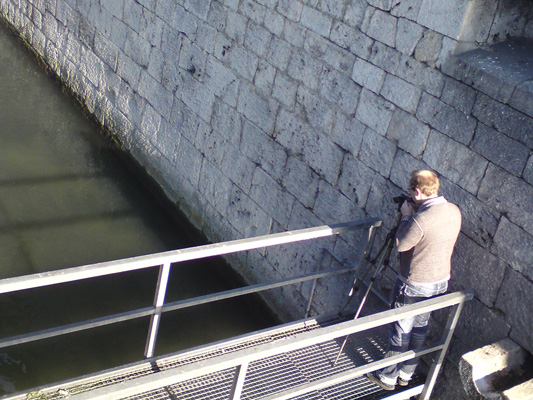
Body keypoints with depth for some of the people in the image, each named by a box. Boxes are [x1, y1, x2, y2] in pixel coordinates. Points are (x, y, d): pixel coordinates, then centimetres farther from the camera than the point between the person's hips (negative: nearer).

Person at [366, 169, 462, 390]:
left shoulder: (421, 218, -29)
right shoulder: (455, 212, -3)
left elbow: (400, 245, -16)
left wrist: (406, 216, -8)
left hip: (414, 285, -8)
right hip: (440, 283, 8)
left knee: (401, 330, 9)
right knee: (420, 326, 21)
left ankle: (388, 377, 24)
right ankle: (406, 373, 36)